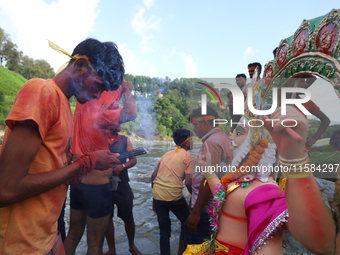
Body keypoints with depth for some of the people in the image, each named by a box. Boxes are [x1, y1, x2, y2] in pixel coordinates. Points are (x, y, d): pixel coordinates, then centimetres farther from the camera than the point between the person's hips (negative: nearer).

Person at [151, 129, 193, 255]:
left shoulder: (167, 154, 12)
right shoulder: (188, 157, -4)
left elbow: (153, 176, 10)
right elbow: (188, 182, -12)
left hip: (157, 196, 5)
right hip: (174, 197, -5)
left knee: (164, 230, 17)